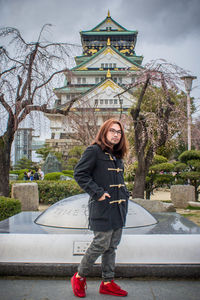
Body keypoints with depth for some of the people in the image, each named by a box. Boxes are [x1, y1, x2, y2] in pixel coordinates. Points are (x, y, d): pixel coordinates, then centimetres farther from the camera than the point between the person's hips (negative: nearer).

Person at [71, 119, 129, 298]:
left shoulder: (117, 155, 17)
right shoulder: (94, 151, -8)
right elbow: (79, 173, -14)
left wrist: (125, 194, 12)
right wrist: (97, 193, -18)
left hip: (118, 208, 8)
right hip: (102, 208, -8)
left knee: (112, 246, 12)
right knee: (101, 244, -3)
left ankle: (108, 283, 25)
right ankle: (79, 277, 18)